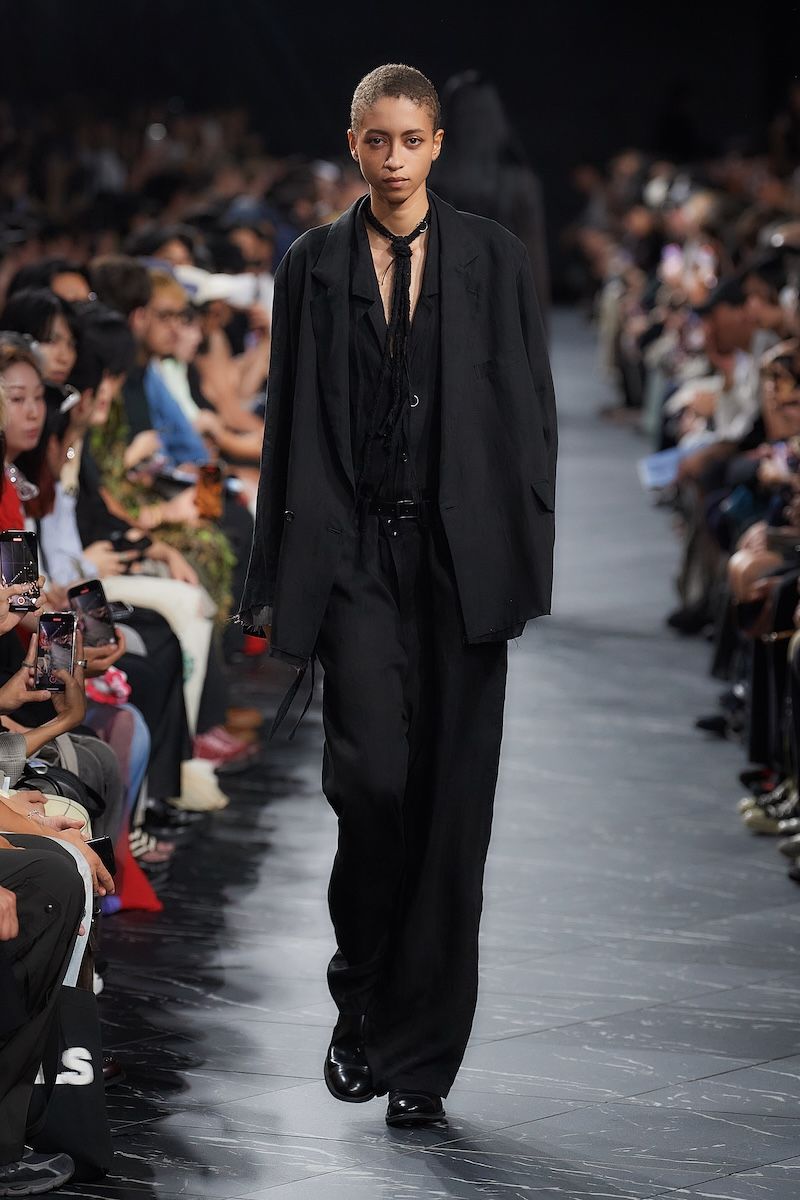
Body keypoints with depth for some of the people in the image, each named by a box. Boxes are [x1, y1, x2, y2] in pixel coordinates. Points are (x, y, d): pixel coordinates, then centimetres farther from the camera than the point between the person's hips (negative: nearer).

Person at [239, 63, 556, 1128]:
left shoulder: (493, 259, 5)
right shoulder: (313, 265, 8)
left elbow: (529, 412, 4)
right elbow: (286, 428, 9)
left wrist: (527, 561, -4)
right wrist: (275, 581, 5)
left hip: (460, 552, 0)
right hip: (354, 552, 0)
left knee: (451, 800, -1)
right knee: (372, 776, -14)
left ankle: (422, 1057, 7)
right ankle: (362, 1009, 9)